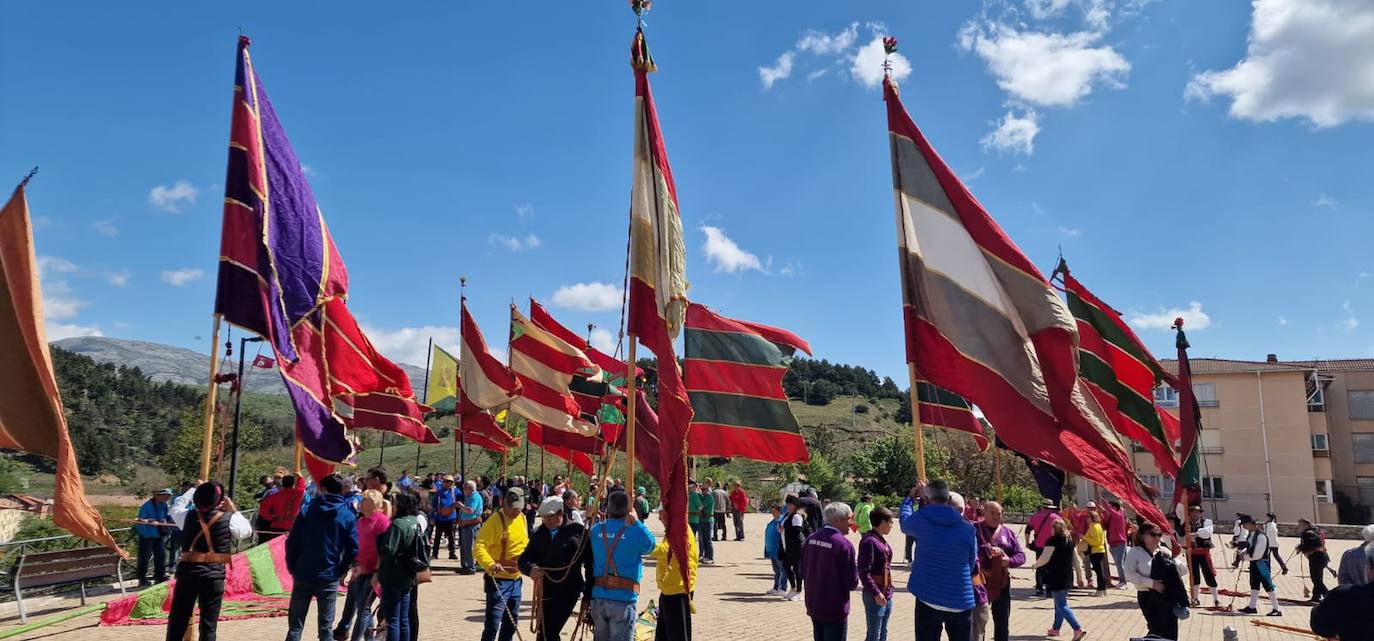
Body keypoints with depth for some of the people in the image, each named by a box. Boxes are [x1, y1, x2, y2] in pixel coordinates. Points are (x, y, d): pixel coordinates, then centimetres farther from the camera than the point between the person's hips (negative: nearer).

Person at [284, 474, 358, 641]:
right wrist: (341, 572, 7)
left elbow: (292, 542, -4)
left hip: (303, 576, 0)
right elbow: (353, 550, -6)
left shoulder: (307, 511, -2)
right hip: (329, 579, 0)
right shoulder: (348, 517, -2)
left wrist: (292, 568, 7)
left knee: (295, 626, 10)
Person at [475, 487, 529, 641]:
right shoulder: (495, 521, -17)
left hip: (516, 579, 8)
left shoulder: (522, 518, 6)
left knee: (511, 623, 17)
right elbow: (479, 546, -27)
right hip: (498, 580, -7)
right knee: (492, 625, -9)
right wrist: (490, 564, -42)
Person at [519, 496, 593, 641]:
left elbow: (590, 564, -5)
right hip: (545, 593, 6)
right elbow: (523, 560, 10)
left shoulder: (578, 532, -6)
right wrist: (531, 569, -13)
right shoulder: (539, 534, 10)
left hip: (568, 593, -6)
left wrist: (588, 594, -8)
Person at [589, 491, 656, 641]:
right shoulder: (635, 532, -10)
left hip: (598, 598, 4)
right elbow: (650, 545, 7)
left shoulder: (595, 530, 1)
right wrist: (637, 522, 15)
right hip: (623, 599, -4)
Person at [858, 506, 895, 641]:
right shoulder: (869, 541, -19)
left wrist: (889, 589, 15)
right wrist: (875, 593, -24)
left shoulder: (881, 540, 8)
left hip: (887, 594, 9)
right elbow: (864, 572, -22)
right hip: (875, 596, -9)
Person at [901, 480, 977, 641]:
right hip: (961, 602, 2)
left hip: (928, 600, -2)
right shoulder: (968, 528, -3)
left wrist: (911, 498, 29)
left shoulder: (921, 520, -8)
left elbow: (904, 523, 16)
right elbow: (972, 564, 8)